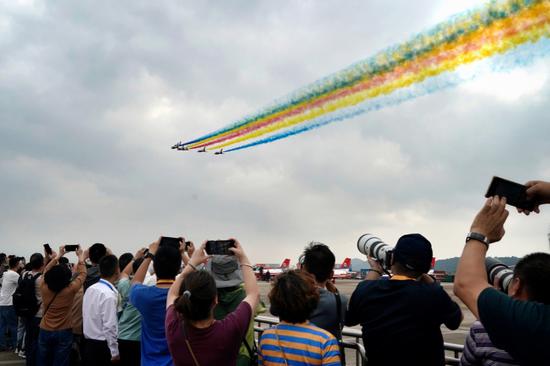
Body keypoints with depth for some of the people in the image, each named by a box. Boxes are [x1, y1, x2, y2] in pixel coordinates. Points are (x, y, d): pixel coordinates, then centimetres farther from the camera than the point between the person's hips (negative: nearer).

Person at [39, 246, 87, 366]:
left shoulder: (44, 288, -9)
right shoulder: (70, 290, -17)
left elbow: (46, 270, 9)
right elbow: (82, 274, -2)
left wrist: (58, 256, 16)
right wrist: (81, 258, 11)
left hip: (45, 331, 3)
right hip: (63, 332, -3)